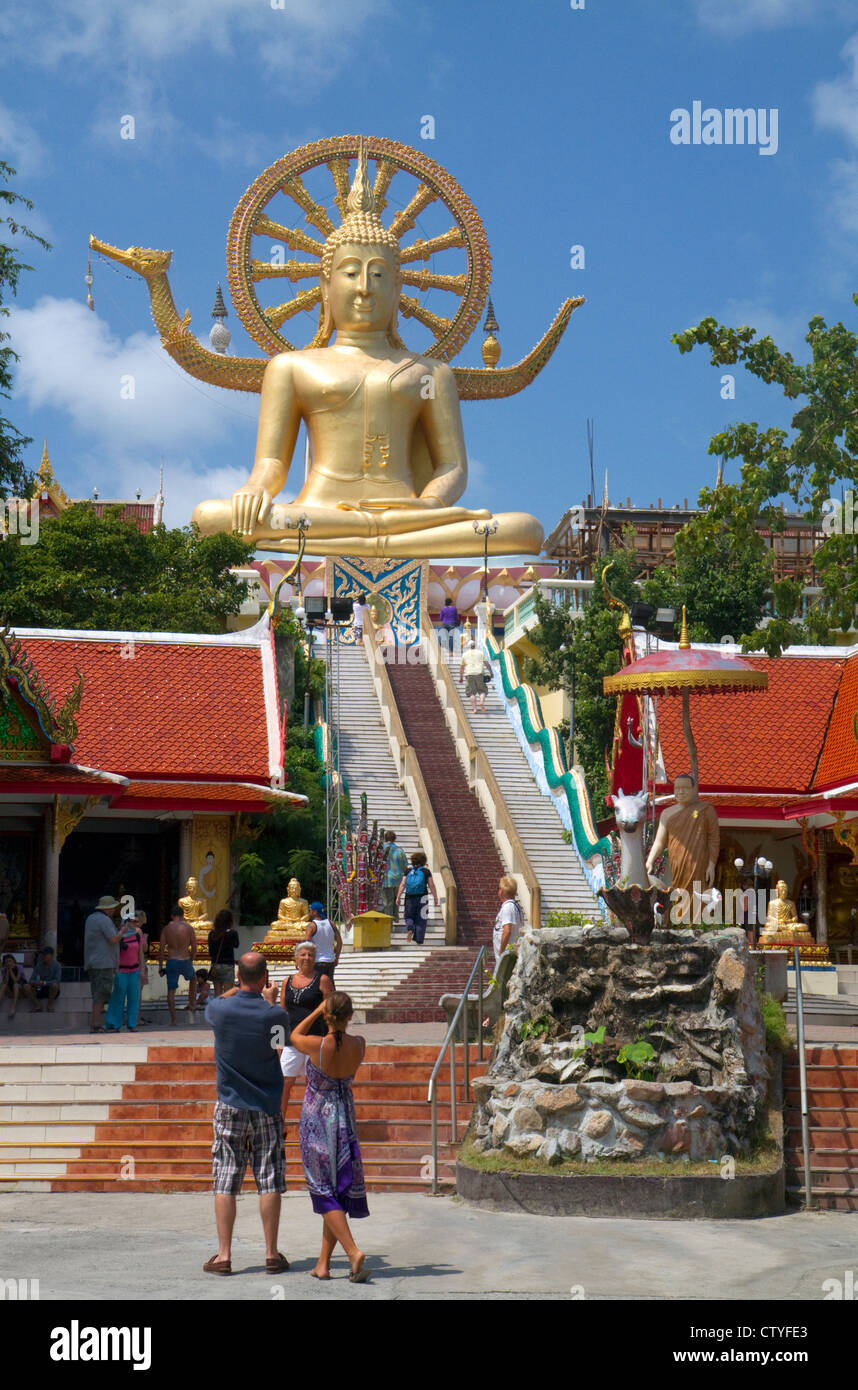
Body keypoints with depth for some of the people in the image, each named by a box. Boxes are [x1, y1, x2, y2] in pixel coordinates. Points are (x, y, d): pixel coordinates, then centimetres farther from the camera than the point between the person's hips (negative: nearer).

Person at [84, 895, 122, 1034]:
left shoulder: (90, 918, 17)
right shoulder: (104, 920, -12)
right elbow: (114, 939, -18)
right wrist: (123, 931, -1)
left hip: (91, 964, 9)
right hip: (104, 963, -9)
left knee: (98, 995, 11)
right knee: (101, 996, -9)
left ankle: (95, 1024, 9)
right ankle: (95, 1025, -12)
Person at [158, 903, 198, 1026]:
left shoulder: (166, 928, 2)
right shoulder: (188, 928, -1)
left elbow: (161, 949, 0)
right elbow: (194, 948, 1)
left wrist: (160, 966, 5)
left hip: (171, 962, 0)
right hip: (185, 961, 0)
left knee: (171, 991, 4)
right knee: (193, 978, 32)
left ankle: (173, 1019, 0)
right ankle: (192, 1003, 33)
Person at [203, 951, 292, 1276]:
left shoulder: (221, 1010, -9)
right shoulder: (275, 1015, -11)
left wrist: (242, 985, 24)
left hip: (230, 1106, 0)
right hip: (267, 1107, 0)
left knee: (225, 1184, 4)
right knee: (270, 1183, 5)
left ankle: (224, 1255, 4)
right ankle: (272, 1254, 8)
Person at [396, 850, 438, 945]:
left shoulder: (408, 871, 2)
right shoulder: (426, 872, -3)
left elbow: (402, 885, -4)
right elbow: (431, 886, -4)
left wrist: (398, 897, -4)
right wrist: (435, 898, 5)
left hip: (409, 898, 1)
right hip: (422, 898, -1)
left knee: (409, 917, 16)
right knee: (421, 919, 9)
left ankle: (410, 928, -15)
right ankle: (419, 940, 6)